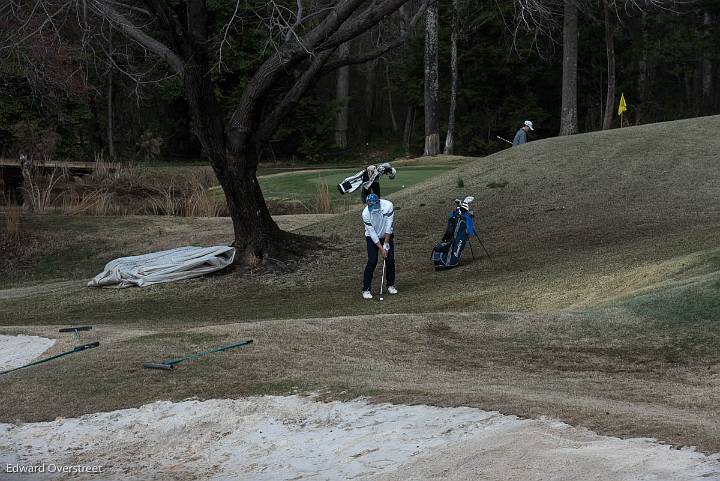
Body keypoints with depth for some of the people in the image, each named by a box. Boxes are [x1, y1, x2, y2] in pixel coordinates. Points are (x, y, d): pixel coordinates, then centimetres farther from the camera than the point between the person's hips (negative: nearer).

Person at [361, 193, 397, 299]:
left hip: (387, 235, 2)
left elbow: (389, 226, -20)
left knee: (390, 260, -1)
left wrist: (386, 244, -18)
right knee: (372, 261, -13)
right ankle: (366, 289, -7)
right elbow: (372, 233, -22)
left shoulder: (388, 206, -26)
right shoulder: (366, 213, -28)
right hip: (372, 238, -2)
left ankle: (391, 285, 16)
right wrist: (381, 248, -21)